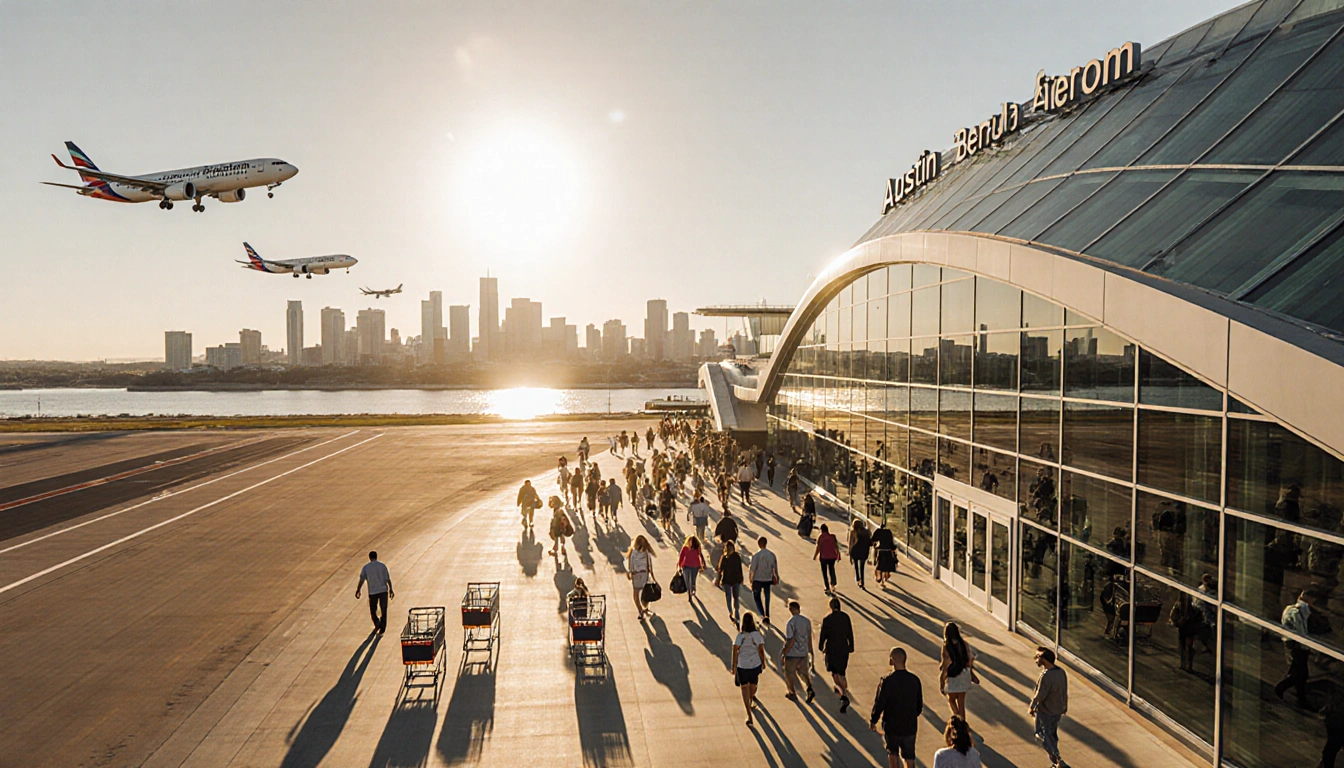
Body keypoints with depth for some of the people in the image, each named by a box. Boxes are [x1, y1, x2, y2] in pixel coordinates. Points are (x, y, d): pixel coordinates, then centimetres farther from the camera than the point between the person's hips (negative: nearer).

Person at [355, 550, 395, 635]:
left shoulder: (366, 567, -1)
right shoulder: (382, 566, 0)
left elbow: (361, 580, -4)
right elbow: (388, 579, -1)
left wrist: (358, 591, 4)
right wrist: (391, 590, 5)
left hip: (372, 592, 0)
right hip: (383, 590, 0)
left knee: (373, 610, 16)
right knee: (383, 610, 6)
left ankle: (377, 624, -1)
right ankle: (382, 628, 1)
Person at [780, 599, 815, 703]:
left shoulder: (790, 623, -21)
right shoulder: (806, 621, -3)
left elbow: (790, 641, -22)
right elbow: (809, 638, 7)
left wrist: (783, 654, -13)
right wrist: (810, 650, 21)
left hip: (792, 653, -5)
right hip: (803, 652, 5)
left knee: (789, 674, 15)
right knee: (803, 672, 21)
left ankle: (792, 694, 29)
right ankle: (810, 690, 2)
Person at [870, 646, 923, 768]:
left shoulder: (887, 681, -22)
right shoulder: (914, 680, -9)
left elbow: (879, 704, -15)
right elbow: (920, 705, 3)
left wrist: (873, 721, 1)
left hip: (891, 725, -3)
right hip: (910, 726, 3)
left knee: (892, 752, 21)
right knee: (909, 757, 16)